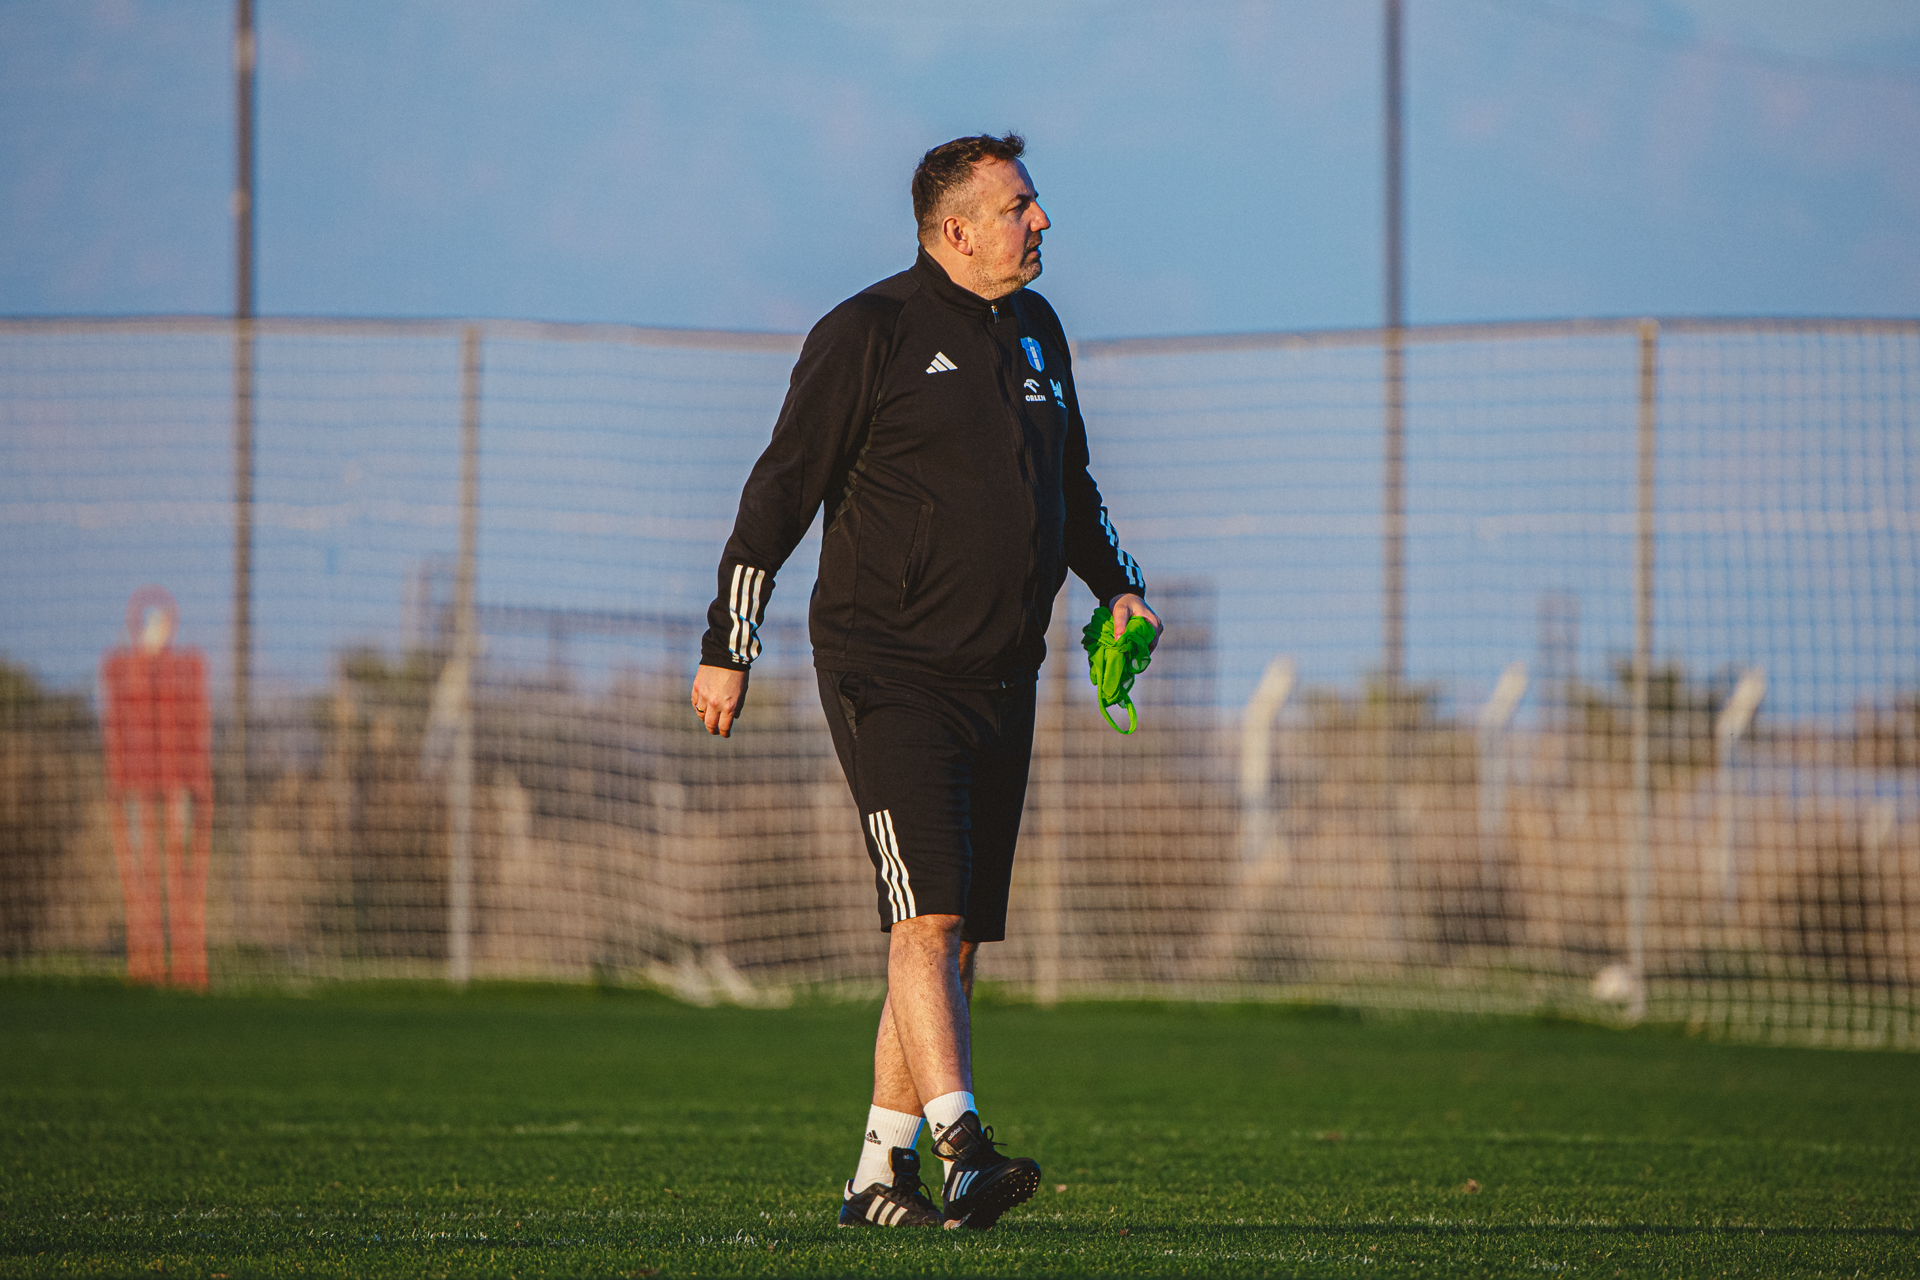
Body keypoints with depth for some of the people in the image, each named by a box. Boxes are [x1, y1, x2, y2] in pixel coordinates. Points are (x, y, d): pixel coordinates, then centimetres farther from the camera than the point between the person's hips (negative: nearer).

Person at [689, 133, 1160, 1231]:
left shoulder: (1036, 333, 15)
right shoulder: (870, 334, -7)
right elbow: (780, 491, -6)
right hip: (888, 674, -7)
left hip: (1001, 679, 7)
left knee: (957, 938, 5)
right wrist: (728, 652, -8)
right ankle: (963, 1152, -25)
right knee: (927, 916, -17)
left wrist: (1120, 587, 16)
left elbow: (1070, 483, 29)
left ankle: (882, 1176, 11)